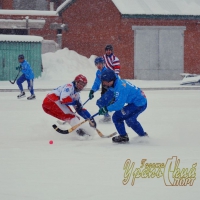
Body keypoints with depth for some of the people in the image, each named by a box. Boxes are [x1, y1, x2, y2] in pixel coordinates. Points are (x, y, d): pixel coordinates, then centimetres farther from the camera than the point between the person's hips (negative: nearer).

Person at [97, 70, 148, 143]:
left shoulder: (120, 87, -25)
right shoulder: (118, 82, 4)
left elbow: (119, 104, -29)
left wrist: (107, 108, -23)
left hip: (138, 104, -10)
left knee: (117, 117, -6)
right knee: (130, 119, 30)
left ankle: (123, 137, 5)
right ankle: (143, 135, 41)